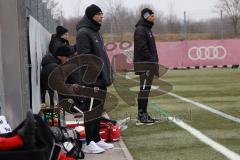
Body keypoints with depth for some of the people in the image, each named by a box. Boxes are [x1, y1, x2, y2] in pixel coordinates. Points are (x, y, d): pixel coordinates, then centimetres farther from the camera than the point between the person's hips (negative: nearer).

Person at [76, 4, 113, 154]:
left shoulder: (95, 31, 17)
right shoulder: (84, 33, -13)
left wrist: (107, 77, 19)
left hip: (102, 79, 9)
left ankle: (97, 139, 21)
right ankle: (89, 143, 1)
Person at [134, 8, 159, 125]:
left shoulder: (147, 29, 20)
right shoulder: (140, 30, -12)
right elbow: (142, 48, -20)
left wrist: (154, 61, 15)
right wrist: (152, 61, -19)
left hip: (149, 64, 10)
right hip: (144, 64, -10)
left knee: (146, 89, 11)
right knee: (144, 89, -10)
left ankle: (143, 114, 16)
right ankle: (141, 116, -9)